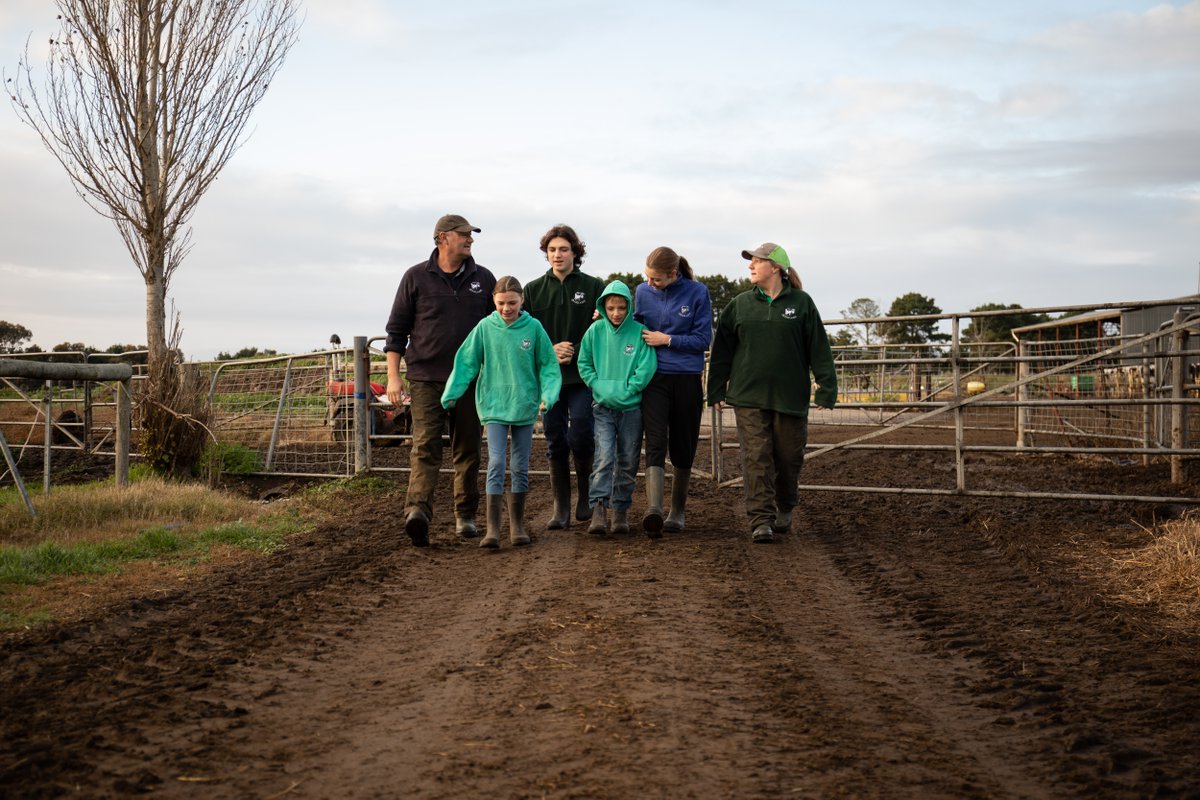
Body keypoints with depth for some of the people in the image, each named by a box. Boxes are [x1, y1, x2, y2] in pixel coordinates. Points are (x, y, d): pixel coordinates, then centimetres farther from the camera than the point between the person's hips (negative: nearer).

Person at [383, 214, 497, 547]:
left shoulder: (483, 279, 8)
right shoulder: (416, 277, 2)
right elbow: (396, 329, 4)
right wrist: (393, 376, -2)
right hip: (426, 378, -3)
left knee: (468, 450, 8)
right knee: (425, 446, -14)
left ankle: (465, 516, 17)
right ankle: (417, 510, -26)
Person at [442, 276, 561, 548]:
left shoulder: (533, 327, -3)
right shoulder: (485, 327, -4)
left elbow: (548, 365, 1)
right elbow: (466, 363, -1)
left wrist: (548, 395, -13)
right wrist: (451, 393, -10)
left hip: (525, 406, 1)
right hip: (494, 405, -1)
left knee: (521, 467, 10)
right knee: (496, 462, -10)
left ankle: (517, 525, 22)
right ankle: (492, 527, -9)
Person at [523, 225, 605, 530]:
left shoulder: (594, 287, 3)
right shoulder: (534, 289, 9)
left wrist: (576, 355, -12)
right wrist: (549, 351, -7)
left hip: (583, 376, -2)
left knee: (580, 437, -9)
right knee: (556, 443, 4)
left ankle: (586, 494, 15)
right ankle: (561, 507, 11)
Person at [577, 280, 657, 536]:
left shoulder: (640, 332, -6)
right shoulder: (595, 331, 0)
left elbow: (647, 368, -9)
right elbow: (584, 363, 7)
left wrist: (625, 391, -12)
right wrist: (599, 387, -5)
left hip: (632, 407, 0)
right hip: (603, 407, 0)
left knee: (628, 462, 7)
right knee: (604, 457, -13)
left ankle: (621, 510, 17)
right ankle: (598, 508, -16)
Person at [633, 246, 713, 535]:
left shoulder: (697, 292, -5)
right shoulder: (643, 292, 3)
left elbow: (703, 338, -5)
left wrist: (667, 339, -10)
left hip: (687, 378, 0)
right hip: (654, 378, 1)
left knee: (683, 446, 8)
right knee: (656, 442, -13)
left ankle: (677, 510, 21)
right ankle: (653, 509, -27)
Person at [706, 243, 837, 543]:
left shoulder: (801, 303, 1)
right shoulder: (740, 304, 7)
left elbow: (819, 349, 0)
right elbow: (722, 349, 10)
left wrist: (826, 389, -5)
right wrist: (717, 390, 7)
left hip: (790, 397, -1)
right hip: (748, 397, 1)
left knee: (789, 457, 8)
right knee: (756, 458, -8)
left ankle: (785, 509, 33)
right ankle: (761, 520, -7)